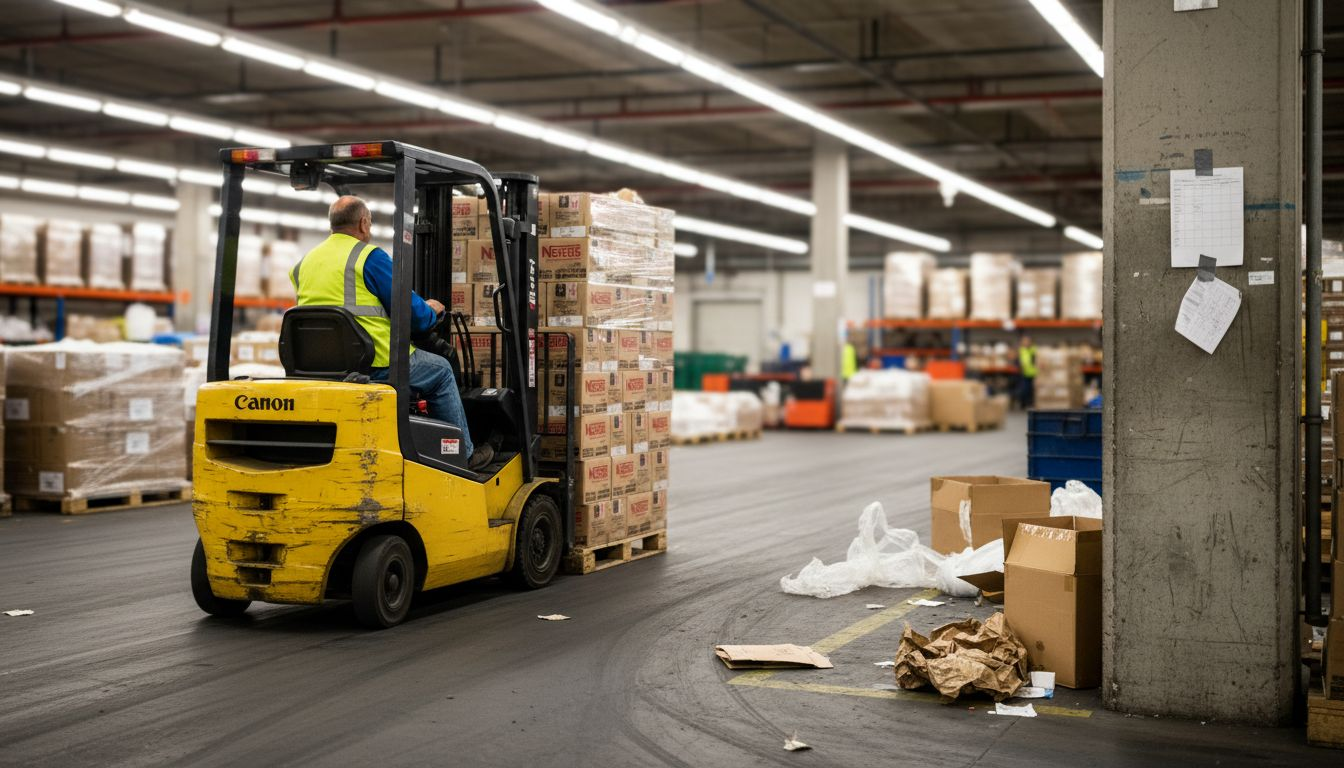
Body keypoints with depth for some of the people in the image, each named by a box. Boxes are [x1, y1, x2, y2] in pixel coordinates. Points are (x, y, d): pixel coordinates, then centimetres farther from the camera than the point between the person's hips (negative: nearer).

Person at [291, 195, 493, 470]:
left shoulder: (304, 262, 13)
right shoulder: (370, 256, -8)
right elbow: (411, 313, -9)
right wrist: (431, 312, 15)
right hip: (375, 363, -7)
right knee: (441, 370, 17)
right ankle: (463, 455, 23)